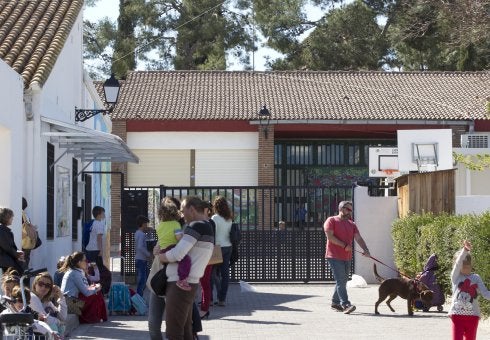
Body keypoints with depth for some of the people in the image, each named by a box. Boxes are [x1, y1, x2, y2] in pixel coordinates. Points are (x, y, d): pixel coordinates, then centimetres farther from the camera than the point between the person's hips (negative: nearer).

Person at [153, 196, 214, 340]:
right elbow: (184, 247, 25)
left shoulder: (197, 226, -14)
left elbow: (177, 254, -22)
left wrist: (159, 256, -3)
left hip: (180, 284, -10)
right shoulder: (207, 227, 17)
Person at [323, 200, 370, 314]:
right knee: (340, 281, -13)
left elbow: (358, 238, 3)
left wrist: (365, 249, -15)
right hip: (334, 256, -7)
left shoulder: (351, 224, 15)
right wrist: (344, 245, -15)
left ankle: (335, 303, 22)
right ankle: (345, 304, -19)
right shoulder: (331, 221, -3)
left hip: (347, 257, 7)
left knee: (343, 281, 11)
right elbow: (330, 236, -13)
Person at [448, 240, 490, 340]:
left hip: (473, 315, 3)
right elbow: (458, 263, -17)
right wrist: (465, 250, -33)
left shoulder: (476, 277, 8)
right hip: (457, 314, -3)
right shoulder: (455, 276, 1)